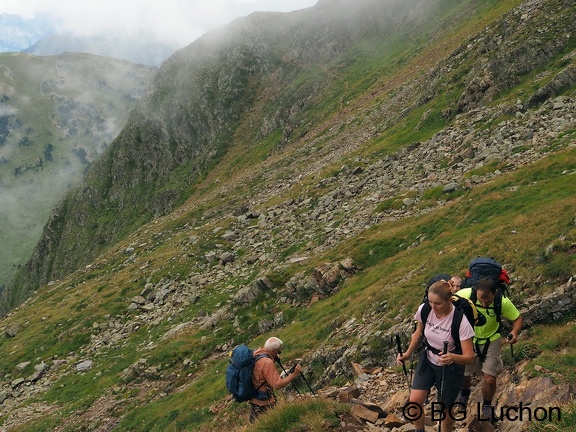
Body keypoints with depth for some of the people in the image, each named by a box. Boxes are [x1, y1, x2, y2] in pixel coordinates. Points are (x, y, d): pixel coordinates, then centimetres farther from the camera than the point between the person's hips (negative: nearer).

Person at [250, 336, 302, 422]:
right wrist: (294, 374, -27)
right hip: (263, 403, -9)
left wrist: (273, 359, 2)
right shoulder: (267, 363, -31)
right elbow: (278, 385, -32)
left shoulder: (255, 352, -5)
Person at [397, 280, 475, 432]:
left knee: (444, 408, 9)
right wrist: (408, 353, -3)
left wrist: (453, 357, -46)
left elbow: (469, 356, -27)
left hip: (450, 368, -3)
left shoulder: (461, 321, -31)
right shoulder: (424, 309, -19)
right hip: (427, 361, 3)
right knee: (414, 402, -7)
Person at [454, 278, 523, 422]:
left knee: (489, 379, -4)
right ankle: (464, 394, 50)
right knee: (463, 374, 13)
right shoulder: (466, 295, -32)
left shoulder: (503, 302, -28)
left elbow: (517, 318, -10)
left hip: (491, 341, 0)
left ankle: (487, 407, 29)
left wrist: (515, 332, -31)